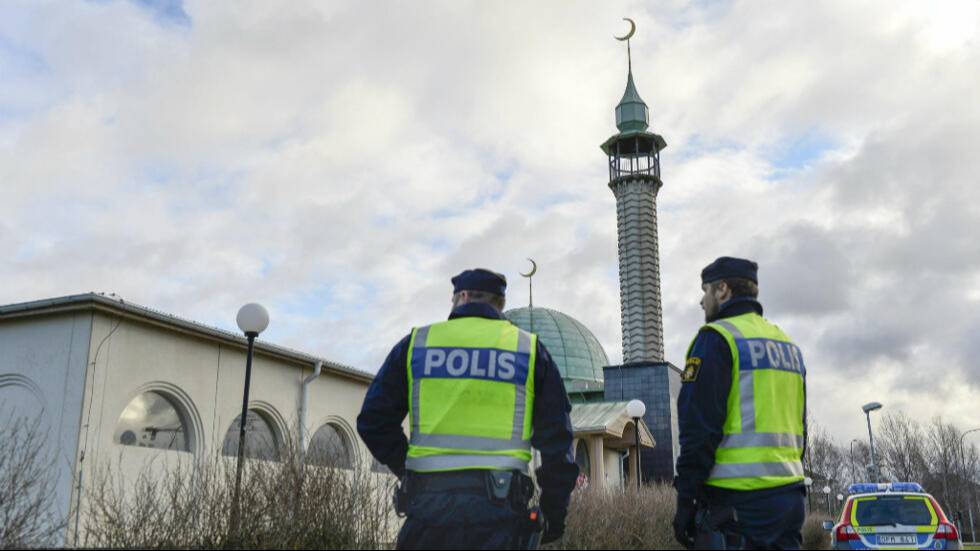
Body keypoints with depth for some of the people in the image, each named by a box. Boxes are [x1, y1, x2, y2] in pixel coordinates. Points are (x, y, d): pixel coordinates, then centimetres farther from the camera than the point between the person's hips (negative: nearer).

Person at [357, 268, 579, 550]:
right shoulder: (529, 348, 8)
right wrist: (554, 511, 14)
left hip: (428, 505, 1)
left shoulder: (415, 343, 8)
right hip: (499, 508, 0)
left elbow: (374, 421, 10)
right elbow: (556, 437, 6)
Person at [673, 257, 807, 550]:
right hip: (789, 496, 8)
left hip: (736, 499, -8)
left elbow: (699, 426, -14)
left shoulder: (717, 338, -7)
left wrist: (685, 498, -10)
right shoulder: (788, 345, 19)